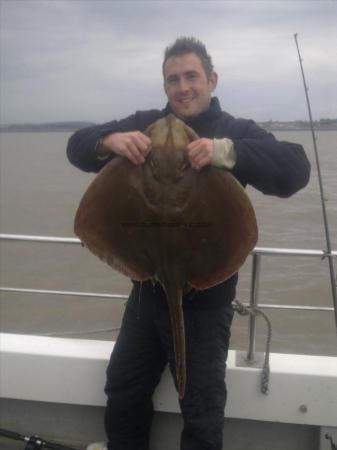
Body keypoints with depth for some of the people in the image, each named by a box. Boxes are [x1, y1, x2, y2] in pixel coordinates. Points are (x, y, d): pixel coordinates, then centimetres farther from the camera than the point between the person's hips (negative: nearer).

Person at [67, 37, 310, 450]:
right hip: (147, 290, 4)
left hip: (205, 299, -4)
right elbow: (78, 147, -5)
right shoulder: (145, 124, 1)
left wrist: (227, 152, -40)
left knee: (202, 412, 12)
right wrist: (109, 141, -29)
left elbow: (296, 170, -23)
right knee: (123, 391, 24)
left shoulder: (237, 132, -8)